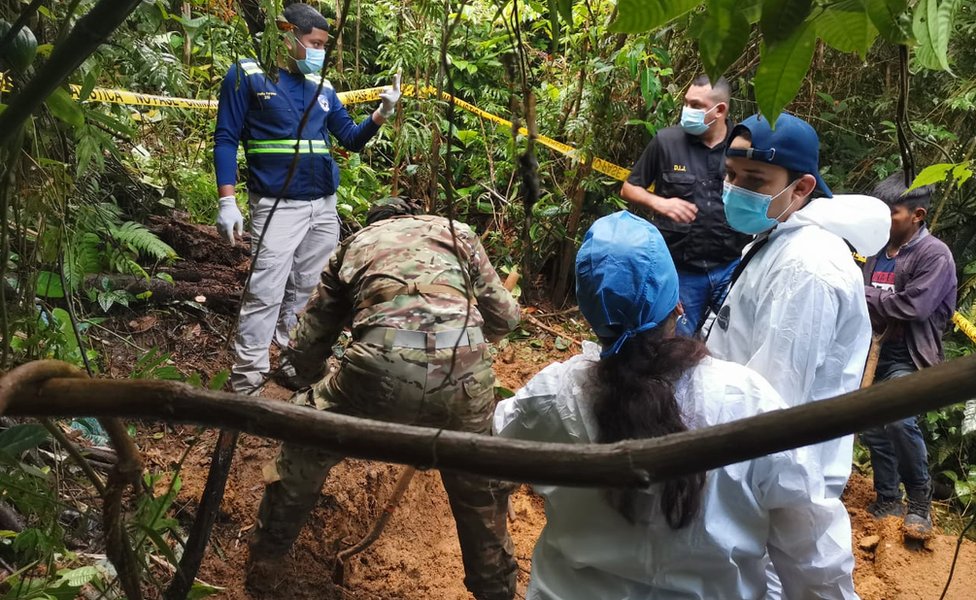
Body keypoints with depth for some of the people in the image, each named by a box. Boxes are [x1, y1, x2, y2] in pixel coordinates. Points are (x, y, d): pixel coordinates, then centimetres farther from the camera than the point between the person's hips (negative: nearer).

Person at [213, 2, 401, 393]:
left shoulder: (322, 86, 13)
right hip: (277, 207, -6)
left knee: (308, 292, 11)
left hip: (324, 206, 6)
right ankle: (246, 383, -3)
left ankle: (296, 369, 22)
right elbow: (225, 140, -4)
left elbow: (351, 138, 17)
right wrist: (227, 202, -12)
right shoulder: (247, 75, -3)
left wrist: (381, 114, -2)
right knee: (265, 295, -10)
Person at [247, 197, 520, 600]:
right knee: (480, 486, 29)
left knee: (305, 446, 30)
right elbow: (504, 319, 31)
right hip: (465, 367, 1)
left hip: (382, 367, 0)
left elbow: (304, 352, 27)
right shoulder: (457, 231, 29)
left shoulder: (353, 244, 29)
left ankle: (267, 553, 45)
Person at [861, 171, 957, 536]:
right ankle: (888, 502, 28)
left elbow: (913, 306, -20)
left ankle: (920, 501, -8)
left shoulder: (935, 255, -10)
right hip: (874, 353, 7)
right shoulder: (880, 250, 9)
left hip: (908, 358, -7)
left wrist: (862, 294, -13)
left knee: (897, 417, -28)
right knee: (873, 430, 10)